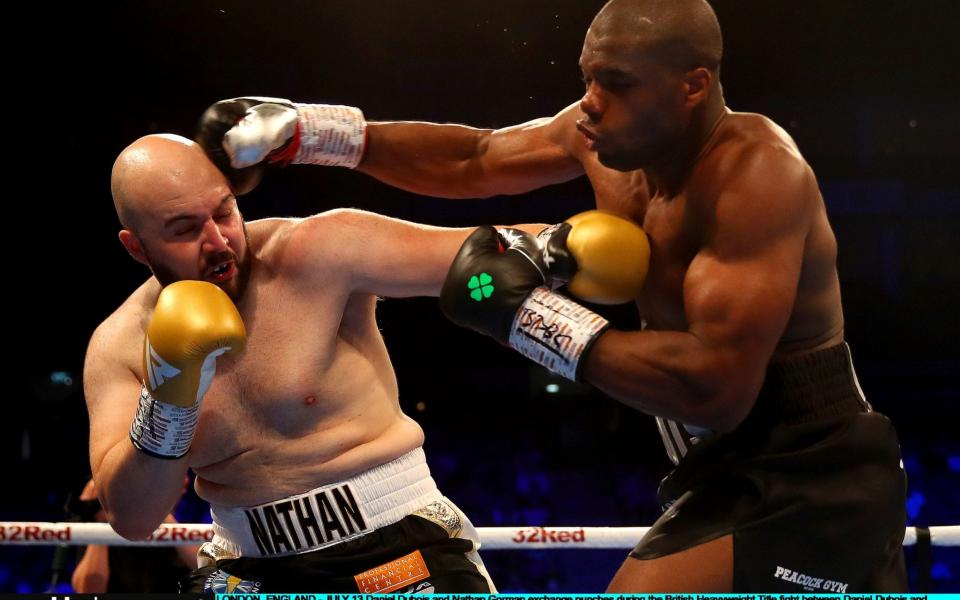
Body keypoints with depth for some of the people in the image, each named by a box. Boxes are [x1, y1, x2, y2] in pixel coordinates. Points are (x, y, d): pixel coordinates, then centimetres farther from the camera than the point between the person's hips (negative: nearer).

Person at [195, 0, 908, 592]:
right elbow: (472, 160, 17)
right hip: (729, 475, 9)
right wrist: (300, 130, 11)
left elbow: (717, 386, -32)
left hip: (813, 480, -9)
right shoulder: (609, 136, 0)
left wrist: (532, 315, -26)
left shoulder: (754, 171, -24)